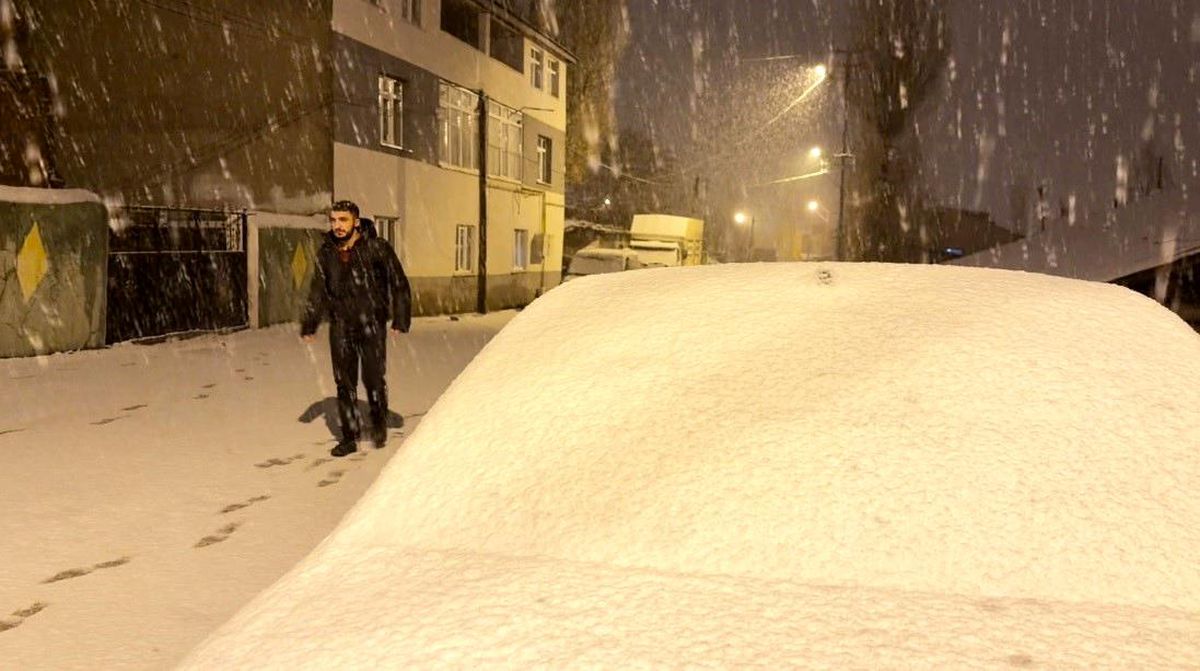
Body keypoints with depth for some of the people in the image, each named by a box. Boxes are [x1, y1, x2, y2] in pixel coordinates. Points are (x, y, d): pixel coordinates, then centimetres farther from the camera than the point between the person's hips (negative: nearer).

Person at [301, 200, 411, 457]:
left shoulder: (376, 248, -8)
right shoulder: (326, 253, 5)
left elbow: (399, 284, -2)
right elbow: (317, 291, 15)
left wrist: (400, 320, -7)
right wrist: (308, 324, 10)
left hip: (372, 324, -4)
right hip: (341, 327, 4)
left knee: (374, 379, -4)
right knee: (344, 383, 6)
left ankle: (379, 423, 24)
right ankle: (349, 437, 17)